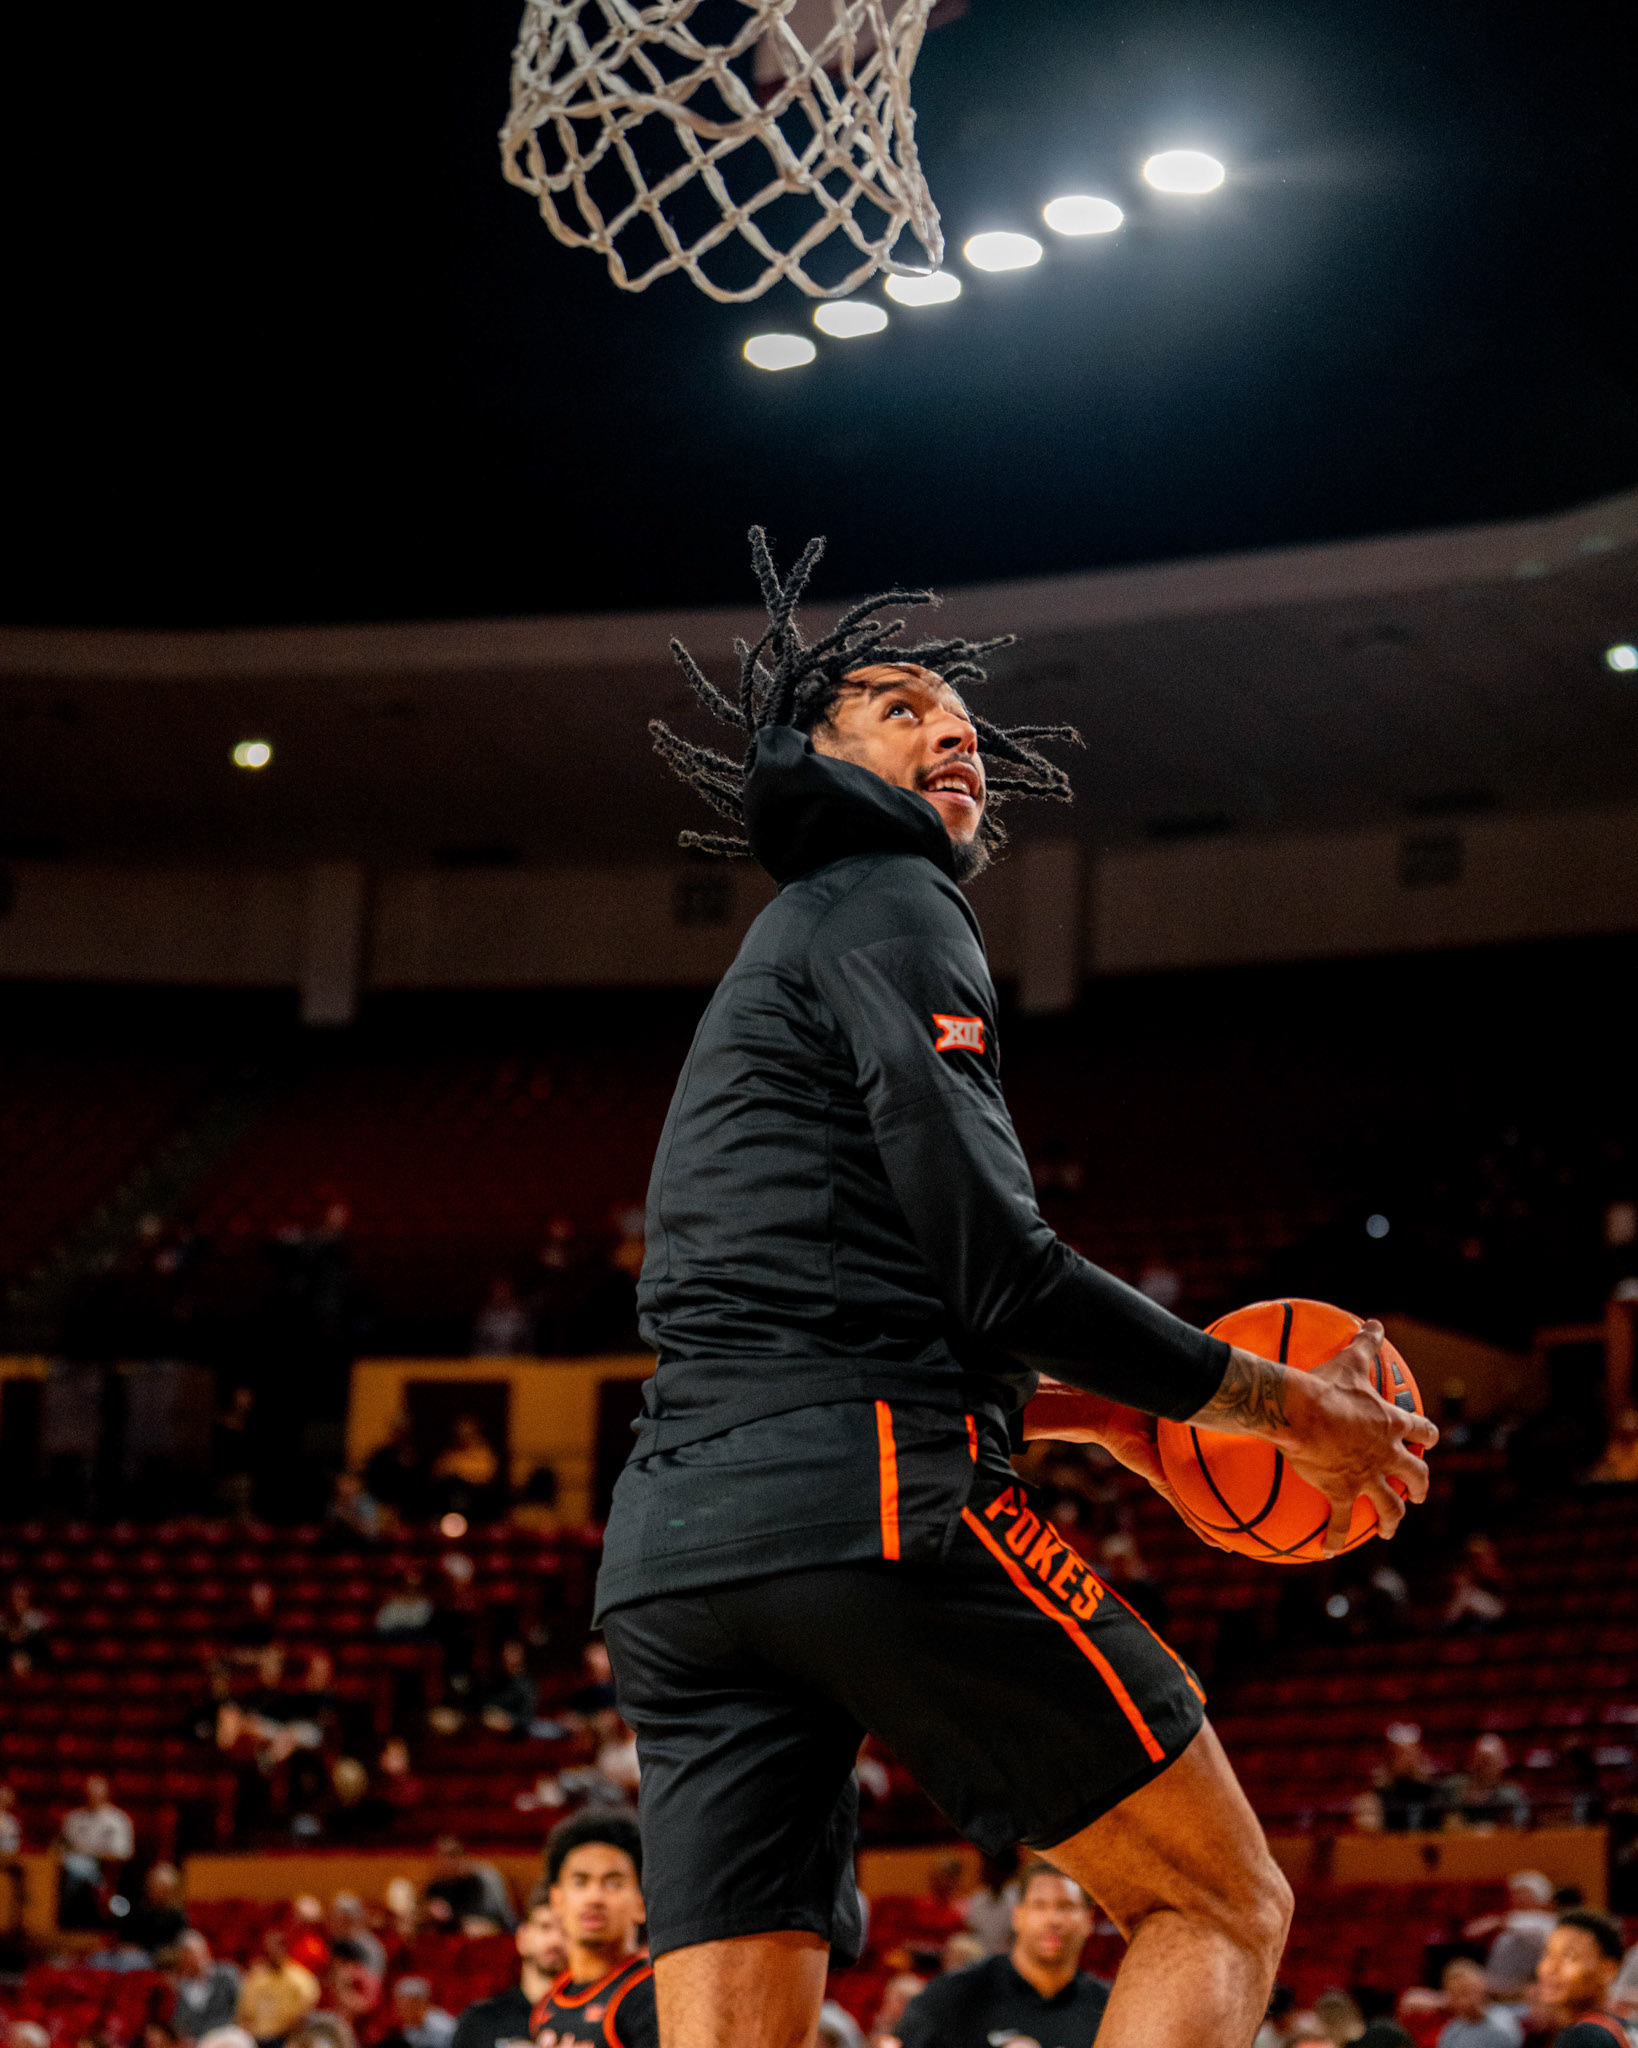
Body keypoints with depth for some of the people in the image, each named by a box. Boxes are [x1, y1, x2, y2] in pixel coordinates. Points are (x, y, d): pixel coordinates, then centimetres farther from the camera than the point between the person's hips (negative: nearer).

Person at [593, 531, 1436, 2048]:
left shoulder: (775, 962, 32)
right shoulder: (886, 906, 3)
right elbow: (996, 1268, -8)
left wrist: (1093, 1409, 31)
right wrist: (1285, 1405, 1)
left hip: (665, 1549, 9)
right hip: (869, 1503, -9)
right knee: (1223, 1909, 1)